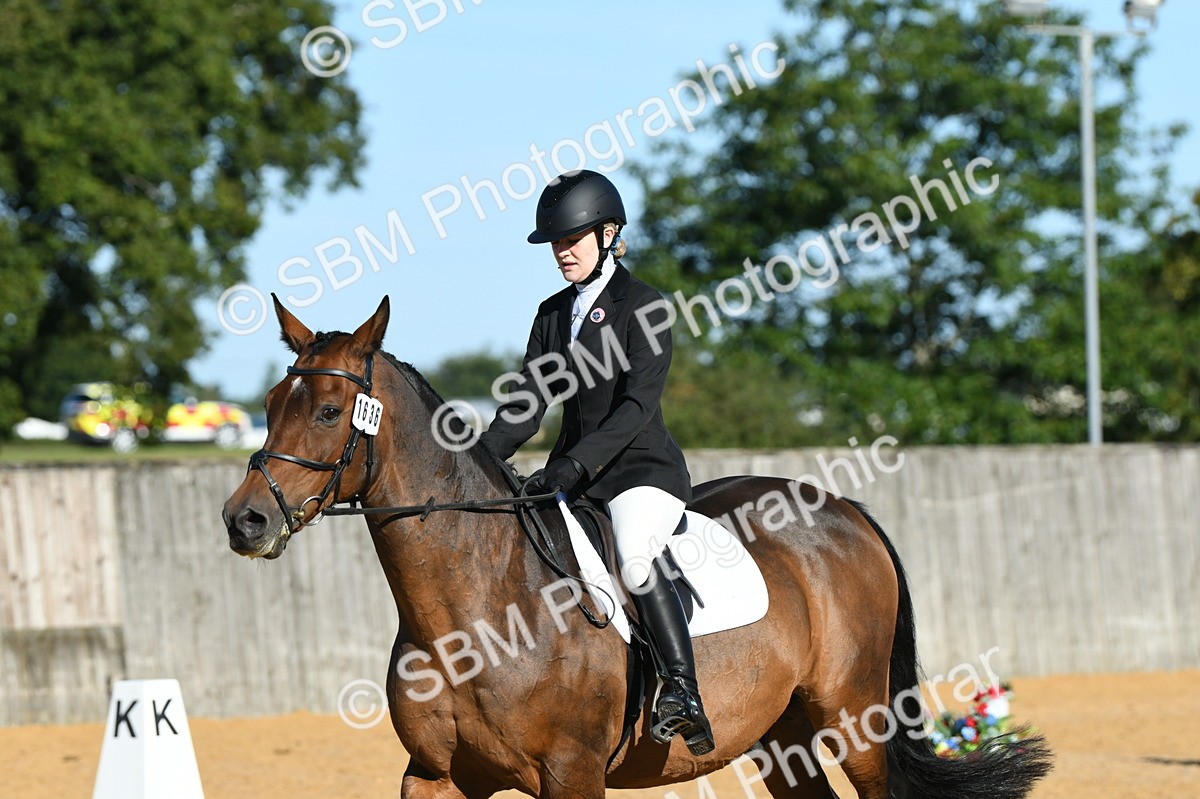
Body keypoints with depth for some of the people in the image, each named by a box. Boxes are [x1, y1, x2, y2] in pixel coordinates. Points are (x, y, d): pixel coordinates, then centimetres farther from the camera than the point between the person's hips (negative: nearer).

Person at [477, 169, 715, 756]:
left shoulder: (642, 306, -7)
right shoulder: (552, 315, 13)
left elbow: (637, 406, -17)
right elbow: (526, 406, 10)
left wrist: (576, 463, -28)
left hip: (643, 468, -8)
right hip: (572, 476, 8)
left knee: (633, 558, -34)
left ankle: (683, 690, -39)